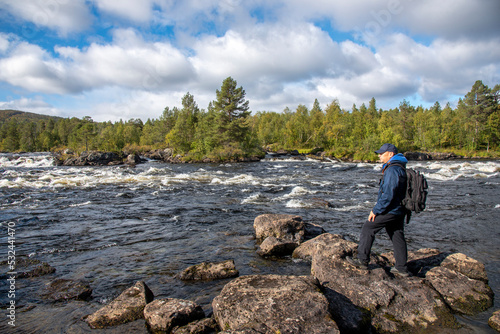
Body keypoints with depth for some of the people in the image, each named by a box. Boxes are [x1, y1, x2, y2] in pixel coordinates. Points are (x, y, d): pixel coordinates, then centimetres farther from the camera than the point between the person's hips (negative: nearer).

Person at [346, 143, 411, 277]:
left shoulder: (392, 170, -19)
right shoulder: (400, 168, 15)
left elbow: (388, 194, -24)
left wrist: (376, 210, -18)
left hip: (390, 210, -10)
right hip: (399, 210, 10)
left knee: (368, 228, -2)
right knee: (397, 236, 13)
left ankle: (362, 260, 3)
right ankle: (402, 268, 19)